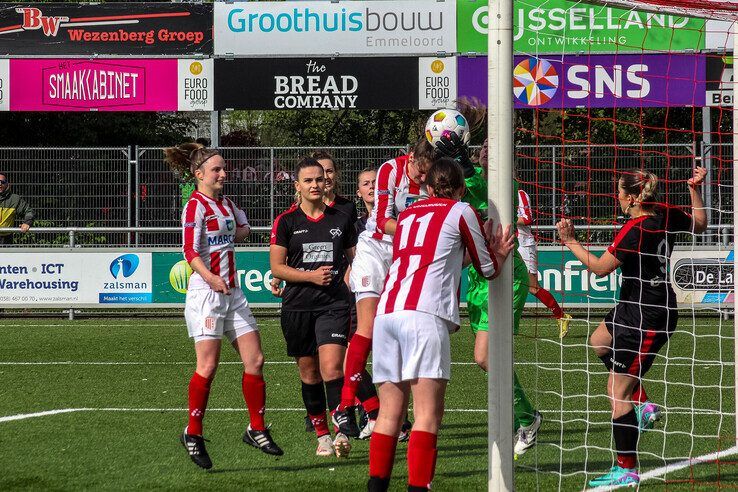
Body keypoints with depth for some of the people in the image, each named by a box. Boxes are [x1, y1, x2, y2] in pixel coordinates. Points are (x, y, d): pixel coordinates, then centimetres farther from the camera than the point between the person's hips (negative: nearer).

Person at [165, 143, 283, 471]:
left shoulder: (225, 203, 14)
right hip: (205, 292, -8)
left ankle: (257, 430, 13)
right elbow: (190, 250, -20)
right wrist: (210, 277, -36)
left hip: (232, 292, 8)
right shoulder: (195, 206, -10)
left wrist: (227, 238, 11)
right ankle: (193, 434, 2)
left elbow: (243, 228, 33)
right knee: (208, 367, -9)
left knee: (254, 360, 4)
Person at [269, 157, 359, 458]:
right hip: (297, 306, 1)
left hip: (334, 304, -1)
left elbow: (353, 260, 19)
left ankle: (342, 429, -19)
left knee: (331, 366, -18)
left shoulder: (341, 220, 8)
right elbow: (276, 267, 0)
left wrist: (341, 284, 5)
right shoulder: (286, 222, 3)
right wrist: (310, 276, -13)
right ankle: (322, 435, 17)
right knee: (309, 372, 6)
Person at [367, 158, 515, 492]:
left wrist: (473, 248, 47)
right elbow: (488, 269, 20)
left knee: (390, 414, 10)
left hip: (385, 313, 6)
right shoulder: (461, 212, 11)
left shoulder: (408, 214, 26)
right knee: (428, 415, -9)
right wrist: (498, 253, 41)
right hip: (424, 314, -6)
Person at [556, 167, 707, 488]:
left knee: (617, 391, -4)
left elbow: (599, 268, -18)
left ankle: (627, 470, 2)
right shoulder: (667, 215, -2)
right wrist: (695, 190, 12)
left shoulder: (635, 231, -25)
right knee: (599, 343, 29)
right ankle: (643, 406, 25)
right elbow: (700, 225, 18)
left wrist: (571, 241, -9)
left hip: (648, 319, -10)